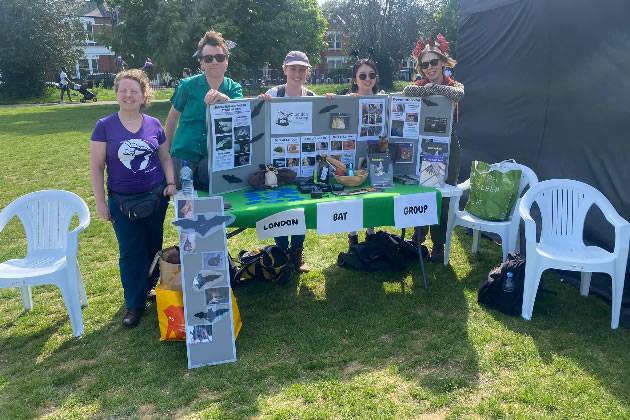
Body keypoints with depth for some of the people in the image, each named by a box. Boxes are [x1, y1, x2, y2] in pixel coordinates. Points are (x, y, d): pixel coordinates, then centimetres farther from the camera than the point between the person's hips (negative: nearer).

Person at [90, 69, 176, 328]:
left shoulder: (154, 125, 1)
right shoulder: (105, 126, -6)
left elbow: (165, 157, 10)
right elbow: (96, 166, -4)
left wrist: (171, 183, -6)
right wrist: (100, 202, -6)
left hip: (156, 196, 2)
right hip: (122, 200, -2)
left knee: (153, 246, 12)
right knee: (131, 252, 2)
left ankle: (150, 288, 33)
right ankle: (135, 304, 15)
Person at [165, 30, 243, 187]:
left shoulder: (234, 88, 2)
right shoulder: (188, 85, -2)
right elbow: (173, 117, 10)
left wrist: (224, 98, -37)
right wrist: (168, 149, 15)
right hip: (184, 156, -1)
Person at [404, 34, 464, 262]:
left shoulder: (454, 85, 3)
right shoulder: (419, 84, 5)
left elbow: (458, 94, -24)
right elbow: (408, 91, -21)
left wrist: (433, 87, -12)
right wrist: (432, 88, -14)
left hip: (447, 148, -1)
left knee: (443, 196, 3)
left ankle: (438, 244, 16)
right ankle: (418, 239, 28)